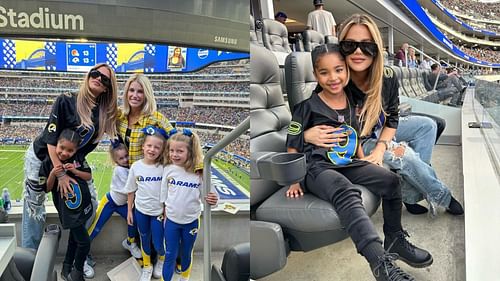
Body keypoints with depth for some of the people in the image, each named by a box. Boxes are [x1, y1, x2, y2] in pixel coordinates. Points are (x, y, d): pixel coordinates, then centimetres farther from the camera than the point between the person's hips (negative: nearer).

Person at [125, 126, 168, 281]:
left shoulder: (164, 167, -16)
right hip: (140, 210, 2)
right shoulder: (136, 166, -9)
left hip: (158, 211, -2)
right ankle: (147, 266, 43)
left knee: (158, 244, 6)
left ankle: (162, 260, 40)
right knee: (145, 240, 20)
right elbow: (131, 190, 2)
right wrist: (129, 210, 5)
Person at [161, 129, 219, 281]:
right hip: (171, 220, 0)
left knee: (186, 254, 19)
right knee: (170, 255, 10)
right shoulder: (168, 169, -10)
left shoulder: (199, 172, -16)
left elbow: (206, 195, -8)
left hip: (191, 221, 0)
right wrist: (165, 215, 4)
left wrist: (212, 200, -30)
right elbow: (163, 196, 1)